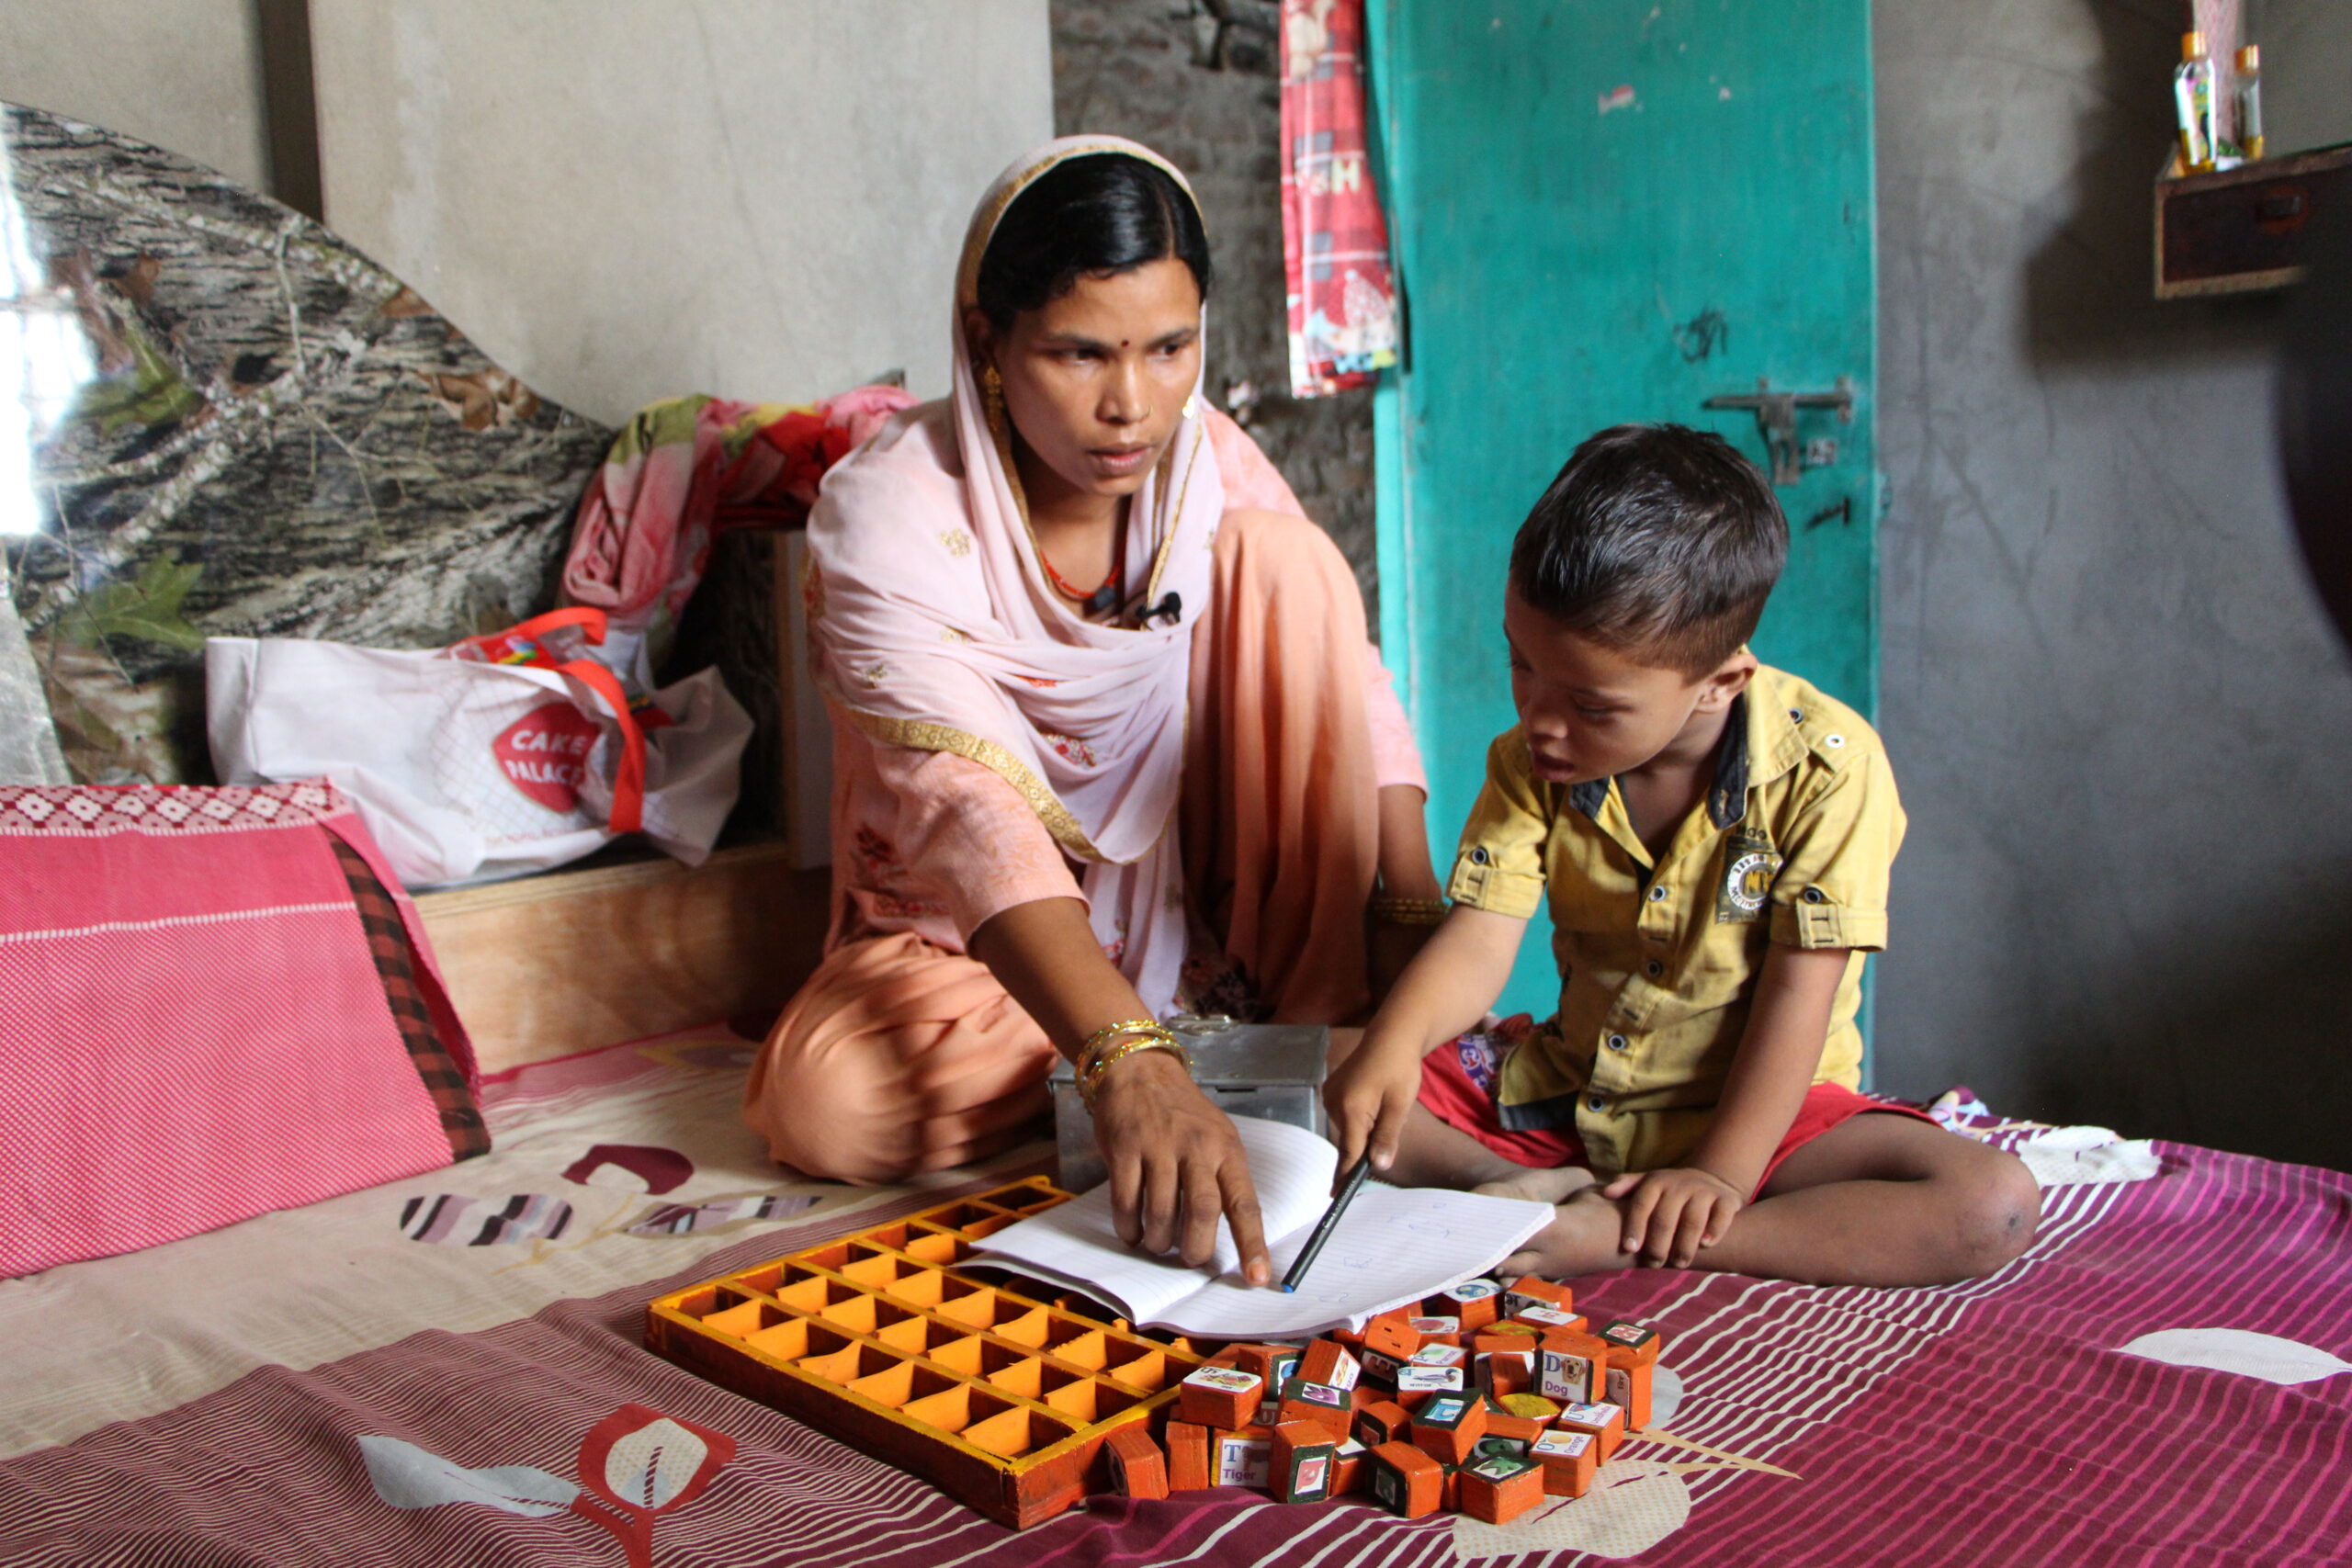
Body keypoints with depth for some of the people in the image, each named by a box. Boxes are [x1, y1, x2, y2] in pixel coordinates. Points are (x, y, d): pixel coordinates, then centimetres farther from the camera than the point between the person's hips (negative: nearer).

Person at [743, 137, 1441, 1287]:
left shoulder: (1211, 465, -9)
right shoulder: (886, 514, -25)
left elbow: (1349, 690, -8)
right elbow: (962, 805, -38)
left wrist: (1413, 914, -24)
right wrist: (1130, 1064, -52)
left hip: (1195, 889, 3)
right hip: (970, 931, -2)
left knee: (1280, 557, -18)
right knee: (822, 1105, -32)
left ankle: (1318, 1015, -14)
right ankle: (1214, 1029, -12)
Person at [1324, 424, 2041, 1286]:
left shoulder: (1827, 768, -18)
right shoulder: (1532, 762, -7)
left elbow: (1797, 995, -17)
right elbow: (1479, 938, -15)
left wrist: (1718, 1176, -23)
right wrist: (1393, 1043, -36)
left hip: (1757, 1104, -2)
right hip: (1568, 1093, 3)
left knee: (1996, 1207, -28)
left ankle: (1629, 1241, -30)